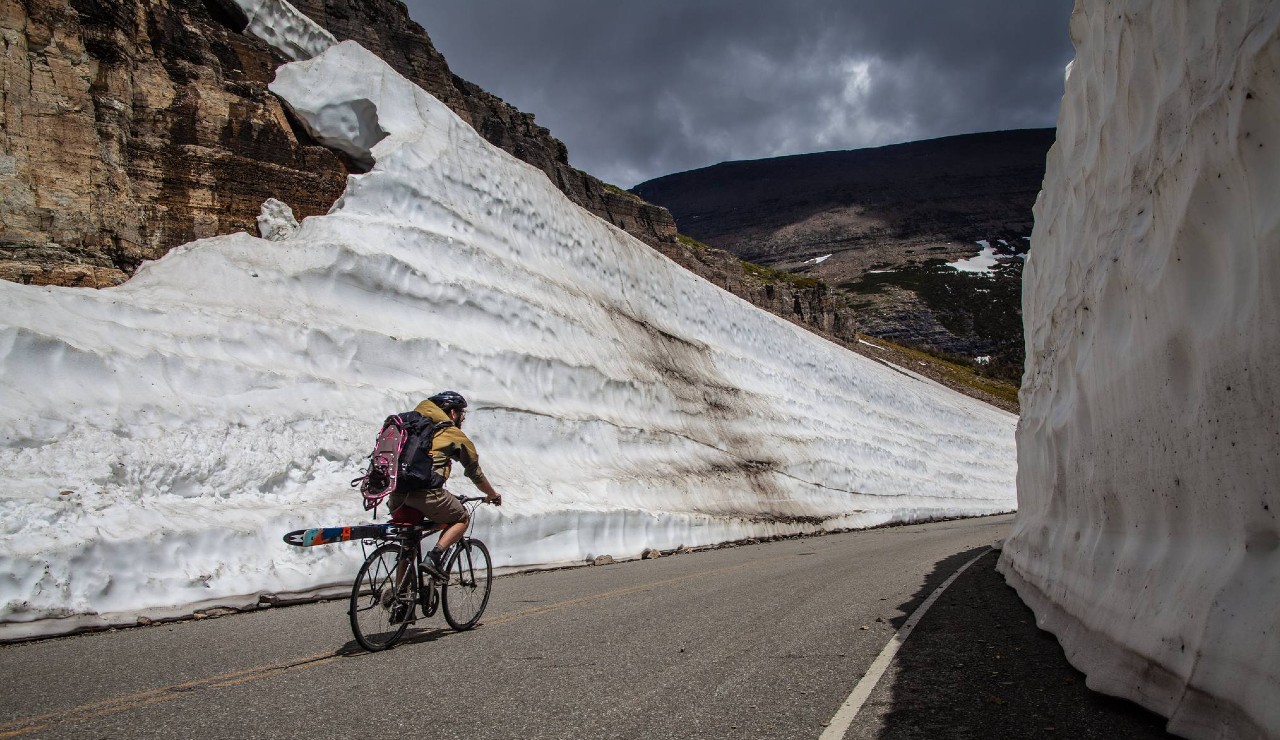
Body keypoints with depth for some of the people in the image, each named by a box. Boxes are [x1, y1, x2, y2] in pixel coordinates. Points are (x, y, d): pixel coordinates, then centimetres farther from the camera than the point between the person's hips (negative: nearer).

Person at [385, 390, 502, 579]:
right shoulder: (455, 435, 11)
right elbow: (475, 473, 20)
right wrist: (493, 495, 36)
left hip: (397, 489, 6)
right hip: (425, 490, -6)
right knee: (462, 519, 16)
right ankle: (434, 557, -3)